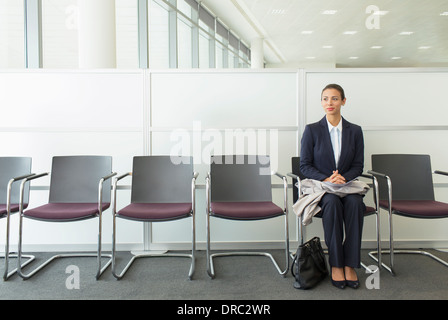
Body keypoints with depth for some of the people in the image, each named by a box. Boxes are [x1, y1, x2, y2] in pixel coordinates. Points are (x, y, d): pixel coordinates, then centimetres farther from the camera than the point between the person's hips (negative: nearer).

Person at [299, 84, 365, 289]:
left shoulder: (355, 131, 9)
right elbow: (304, 165, 0)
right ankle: (335, 264, -23)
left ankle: (350, 264, -22)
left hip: (347, 184, 2)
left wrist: (344, 178, -13)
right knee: (332, 202, -35)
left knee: (355, 203, -32)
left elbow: (358, 165, 9)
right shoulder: (312, 130, 2)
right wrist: (326, 179, -16)